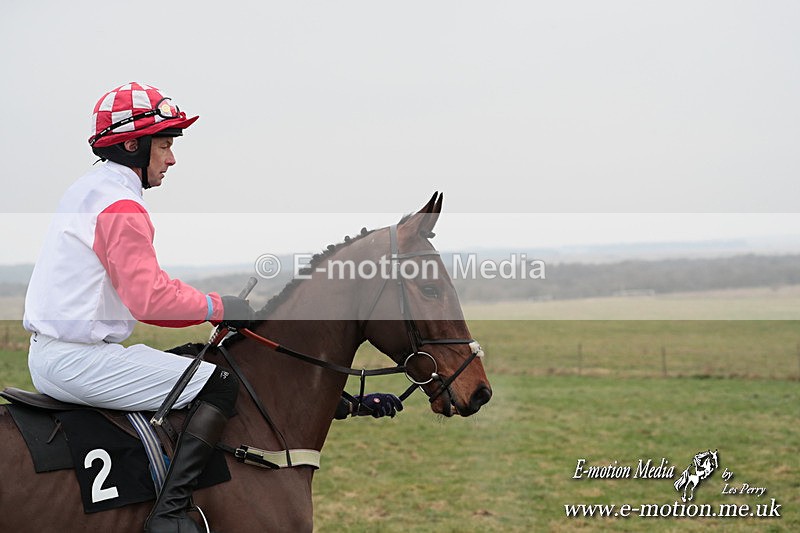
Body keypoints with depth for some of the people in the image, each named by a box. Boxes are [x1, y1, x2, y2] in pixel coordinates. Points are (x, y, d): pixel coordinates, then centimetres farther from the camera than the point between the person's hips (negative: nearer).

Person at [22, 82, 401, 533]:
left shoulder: (89, 192, 19)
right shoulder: (122, 206, -15)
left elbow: (138, 292, 18)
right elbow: (149, 298, -22)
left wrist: (209, 309, 10)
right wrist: (219, 308, -9)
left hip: (49, 355, 11)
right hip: (78, 360, -11)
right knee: (221, 385, -13)